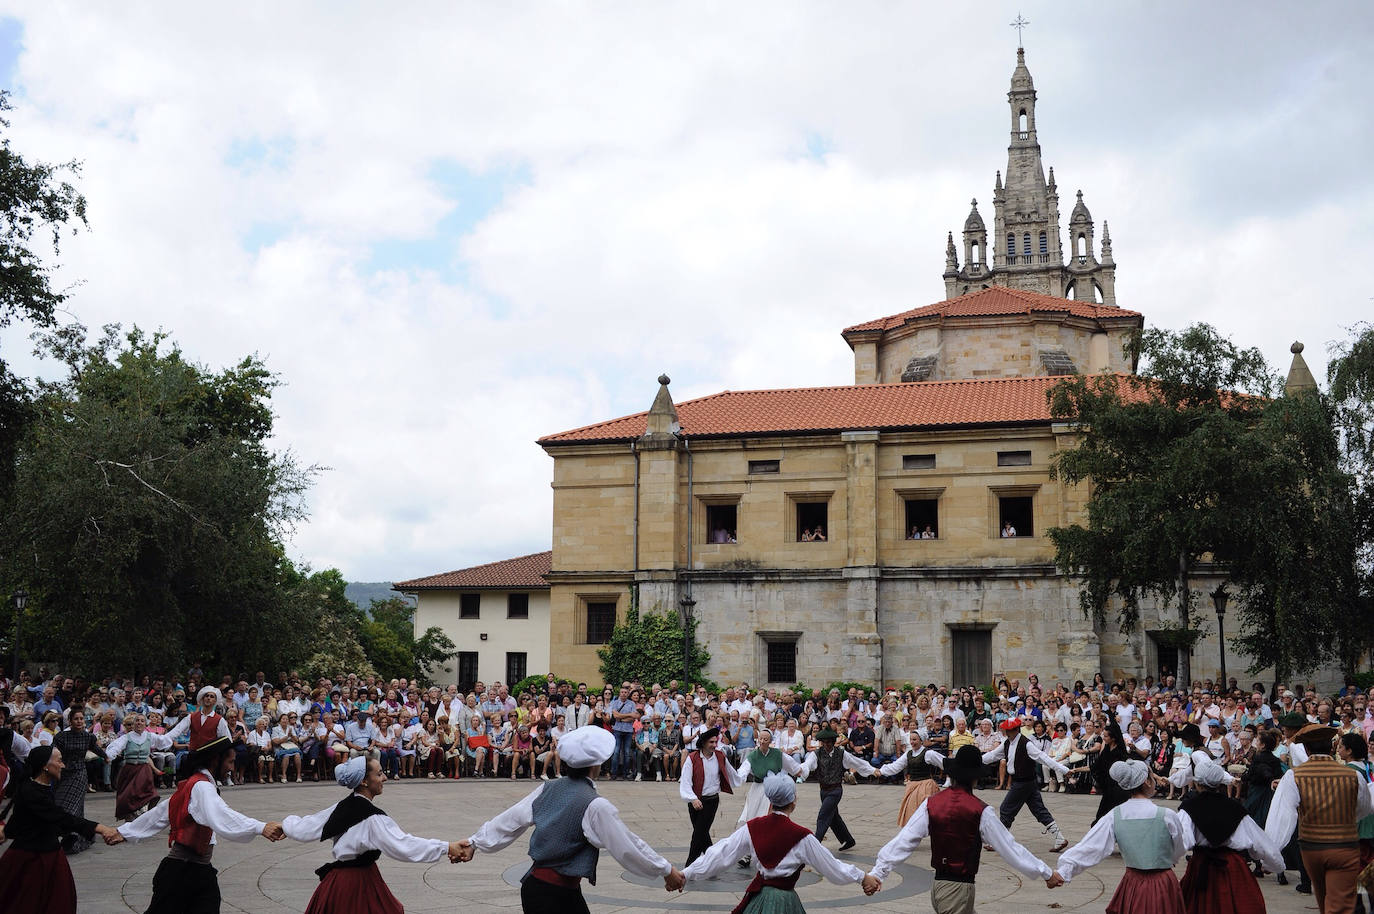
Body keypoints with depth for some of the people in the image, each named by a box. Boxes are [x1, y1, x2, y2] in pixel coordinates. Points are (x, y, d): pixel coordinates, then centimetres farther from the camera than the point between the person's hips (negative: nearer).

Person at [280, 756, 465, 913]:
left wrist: (287, 822, 31)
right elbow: (403, 846, -28)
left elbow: (301, 830, 9)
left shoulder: (341, 807, 2)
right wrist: (447, 848, -27)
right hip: (360, 885, -8)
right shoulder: (373, 818, -21)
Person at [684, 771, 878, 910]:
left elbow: (720, 854, -3)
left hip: (757, 898, 4)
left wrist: (686, 874, 6)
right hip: (784, 900, -4)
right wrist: (862, 877, 9)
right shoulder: (801, 837, -13)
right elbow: (831, 866, -4)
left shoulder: (752, 827, -4)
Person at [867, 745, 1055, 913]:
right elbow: (1008, 847, -7)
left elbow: (903, 841, -3)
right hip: (960, 888, -5)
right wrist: (1046, 873, 3)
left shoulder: (931, 805, -1)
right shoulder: (980, 811, -12)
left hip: (936, 886, 5)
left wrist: (876, 873, 0)